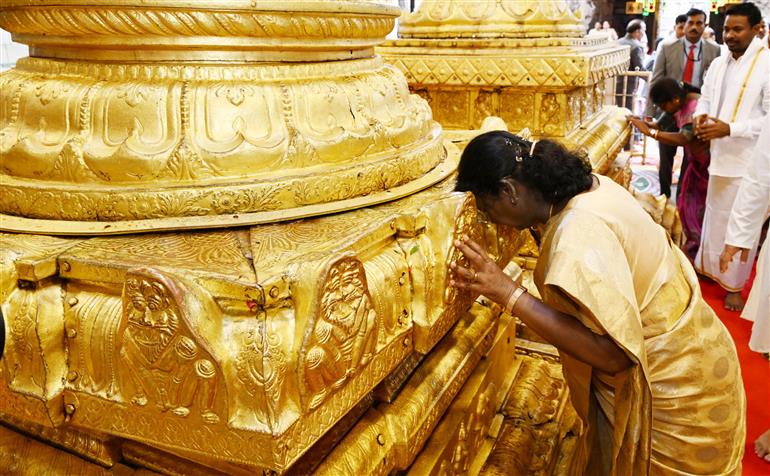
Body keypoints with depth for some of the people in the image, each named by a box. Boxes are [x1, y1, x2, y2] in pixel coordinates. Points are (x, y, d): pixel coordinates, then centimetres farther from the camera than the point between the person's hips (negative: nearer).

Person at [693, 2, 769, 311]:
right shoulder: (718, 64, 7)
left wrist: (730, 129, -24)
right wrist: (701, 116, -3)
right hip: (719, 156, 6)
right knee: (715, 216, 19)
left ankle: (734, 284, 19)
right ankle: (709, 267, 37)